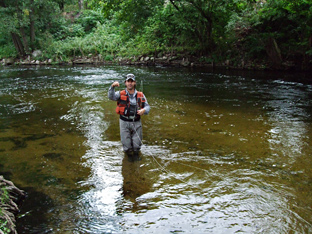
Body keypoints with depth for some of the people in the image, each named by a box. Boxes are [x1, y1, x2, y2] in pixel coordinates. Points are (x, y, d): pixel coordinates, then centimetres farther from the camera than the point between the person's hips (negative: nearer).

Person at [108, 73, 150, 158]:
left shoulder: (140, 95, 2)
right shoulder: (121, 94, -3)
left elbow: (147, 106, 5)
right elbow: (111, 97, -20)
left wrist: (144, 110, -18)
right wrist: (112, 87, -37)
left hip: (136, 122, 1)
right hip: (124, 122, -1)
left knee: (137, 144, 6)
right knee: (126, 146, 4)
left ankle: (136, 151, 39)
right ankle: (128, 154, 36)